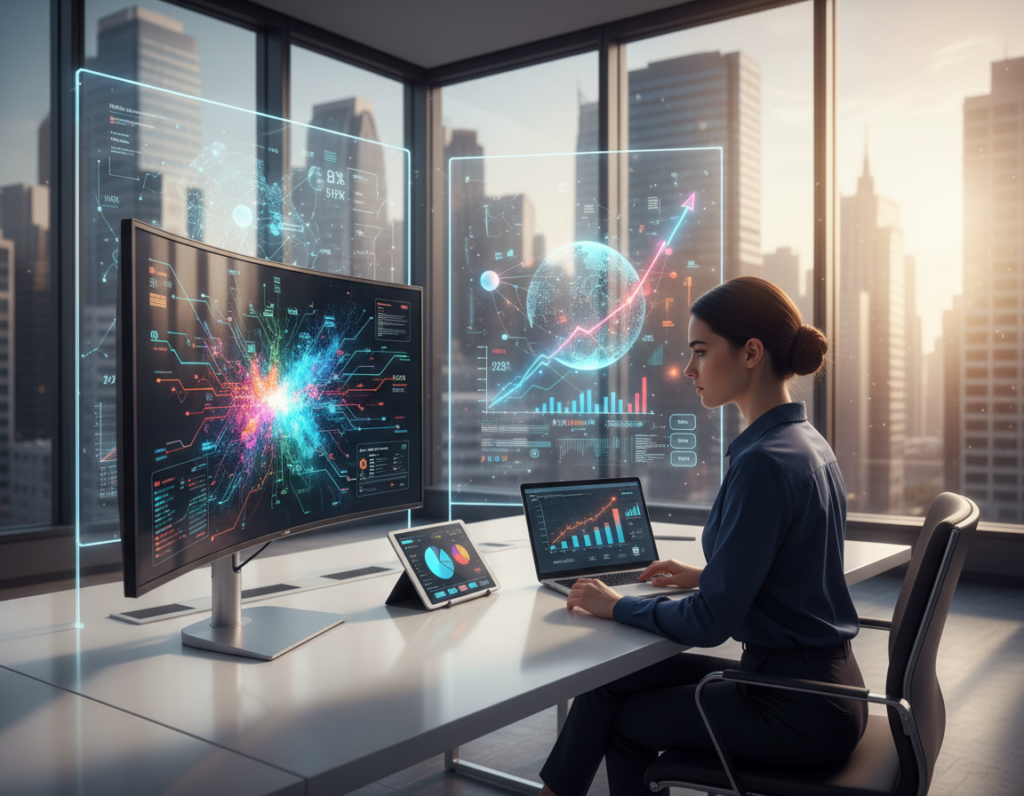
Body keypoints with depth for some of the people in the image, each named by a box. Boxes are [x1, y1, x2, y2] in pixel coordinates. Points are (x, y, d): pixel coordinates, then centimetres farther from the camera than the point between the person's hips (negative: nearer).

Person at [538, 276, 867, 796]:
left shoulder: (764, 461, -24)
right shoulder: (810, 445, 6)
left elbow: (711, 622, -22)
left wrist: (618, 606, -9)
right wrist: (705, 575, 20)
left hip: (797, 709, -9)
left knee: (623, 718, 6)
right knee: (614, 679, 11)